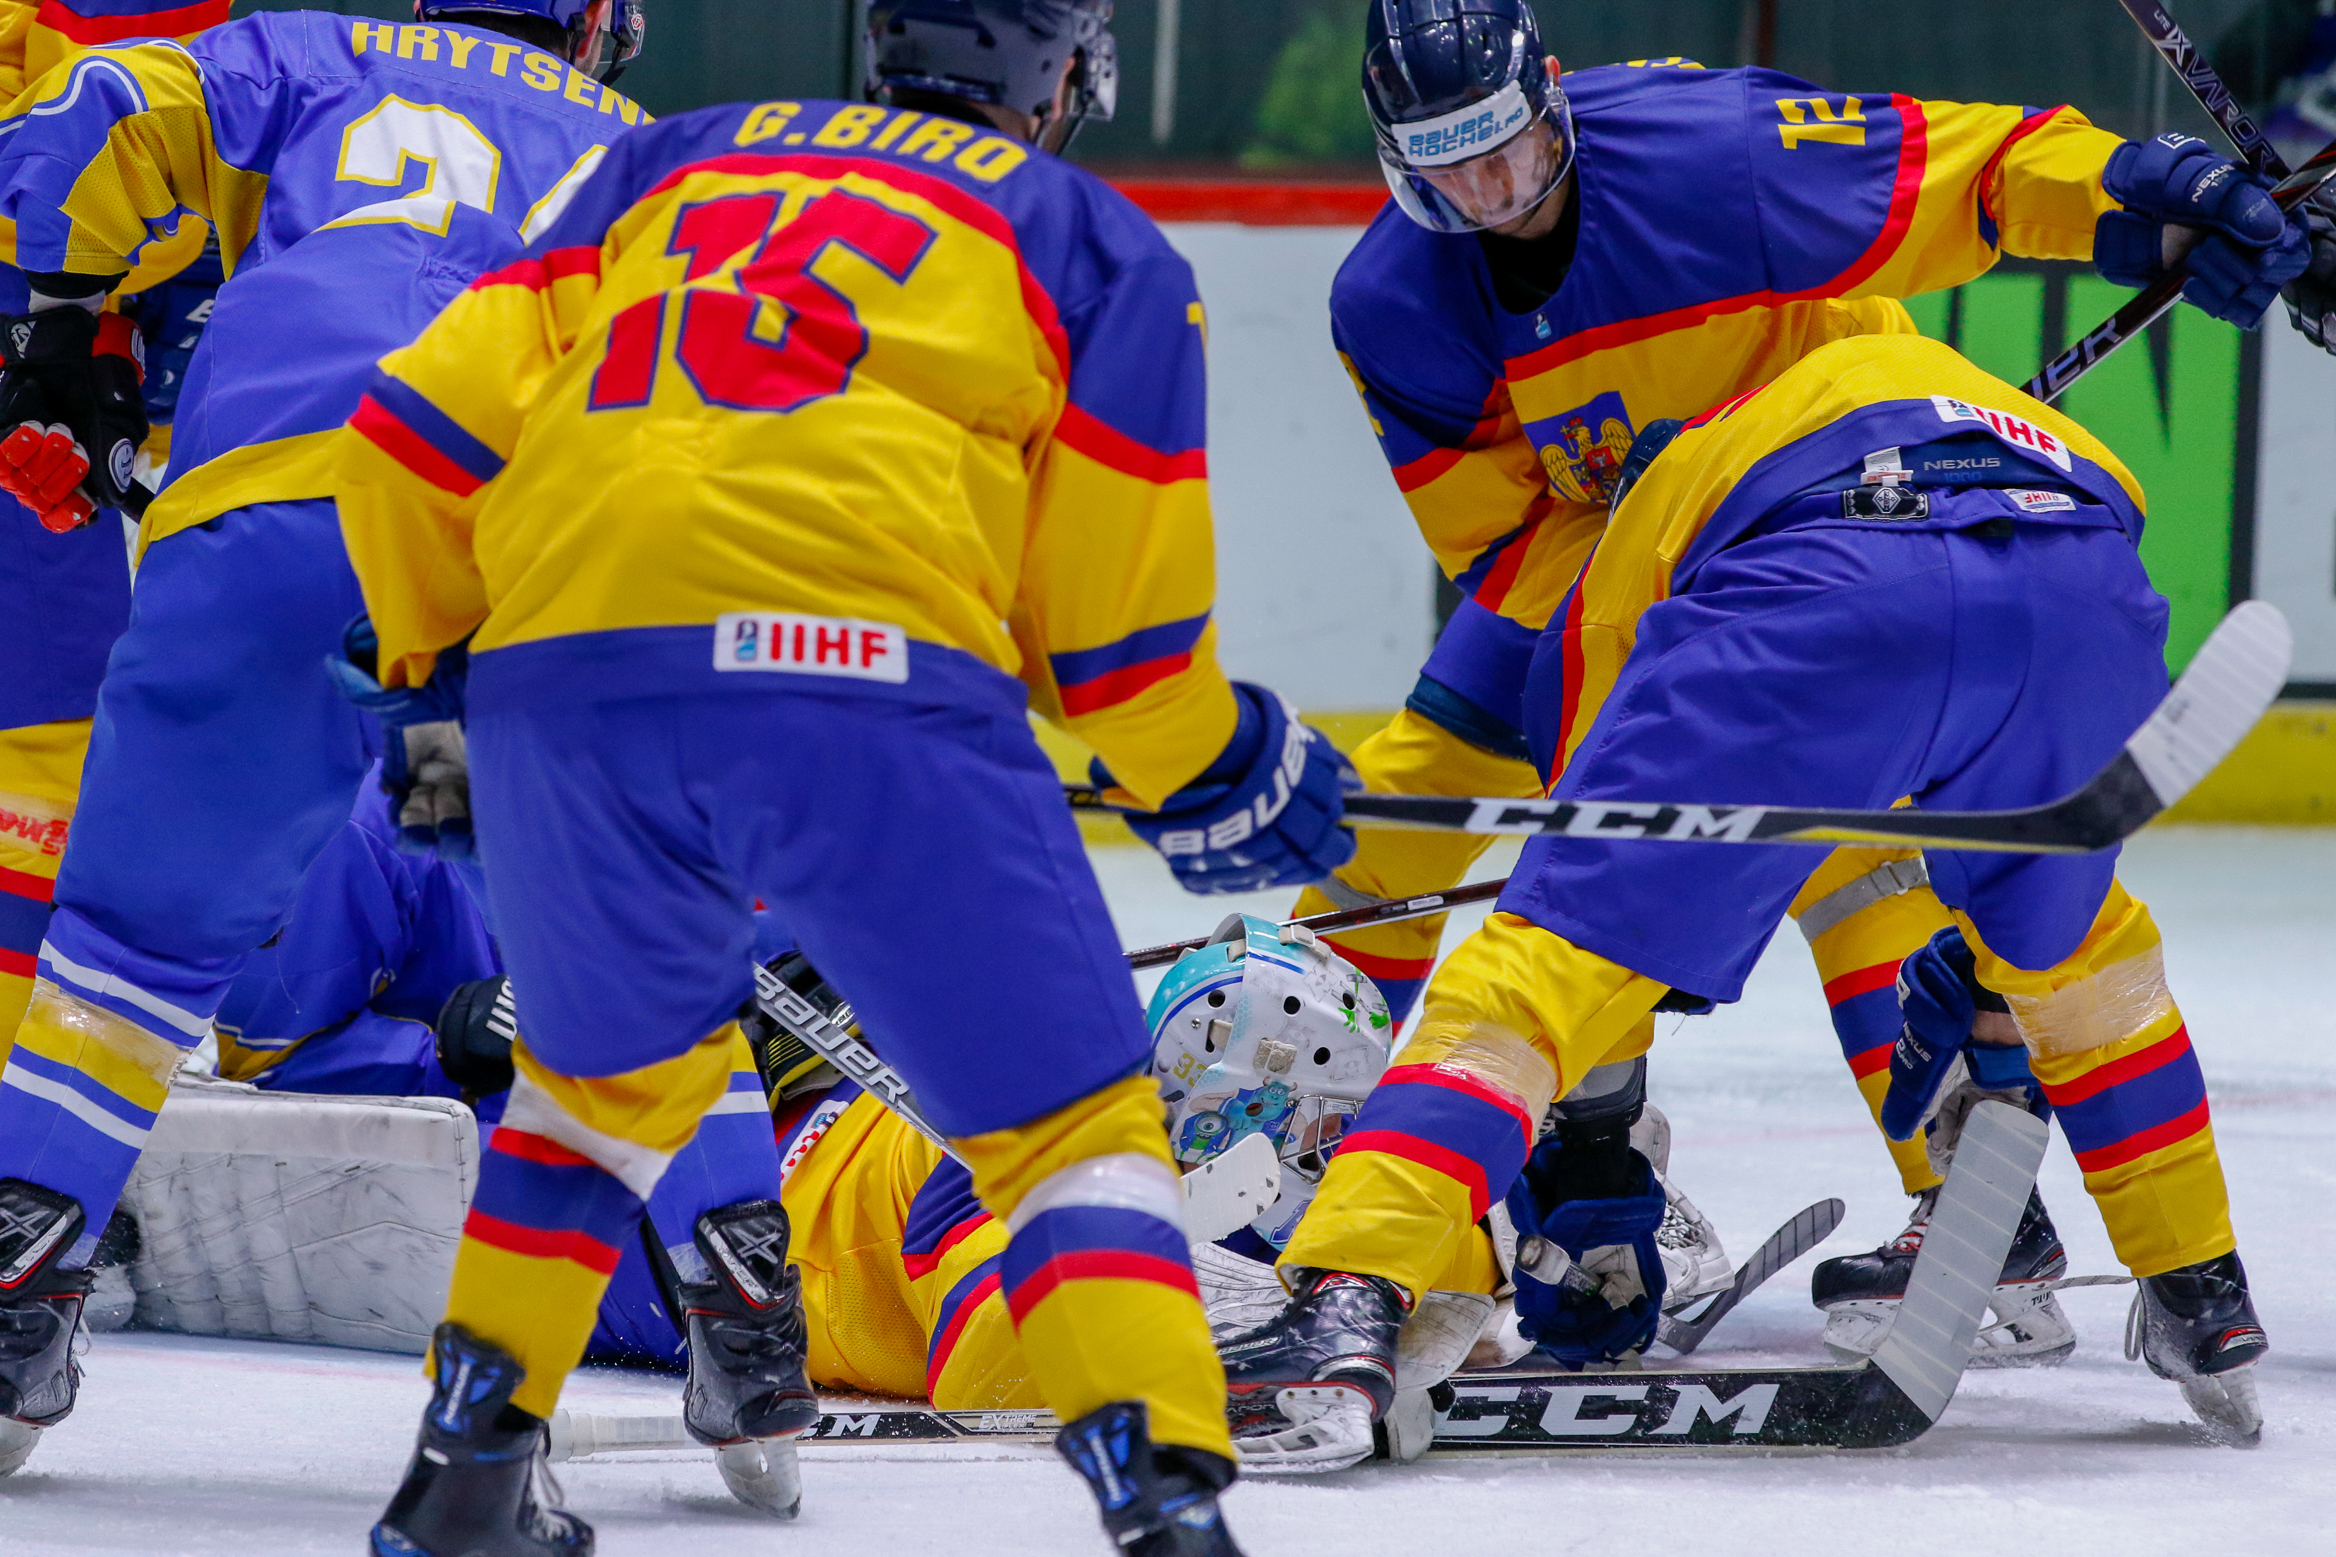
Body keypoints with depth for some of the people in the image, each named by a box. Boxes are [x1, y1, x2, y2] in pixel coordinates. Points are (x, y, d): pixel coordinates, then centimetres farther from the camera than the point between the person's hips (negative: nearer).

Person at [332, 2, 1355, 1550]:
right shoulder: (1097, 247, 19)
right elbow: (1119, 623, 15)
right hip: (870, 686, -4)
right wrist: (1227, 777, 33)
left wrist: (429, 663, 37)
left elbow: (426, 431, 22)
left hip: (561, 669, 4)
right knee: (1069, 1120, 5)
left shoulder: (666, 165, 28)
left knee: (607, 1072, 30)